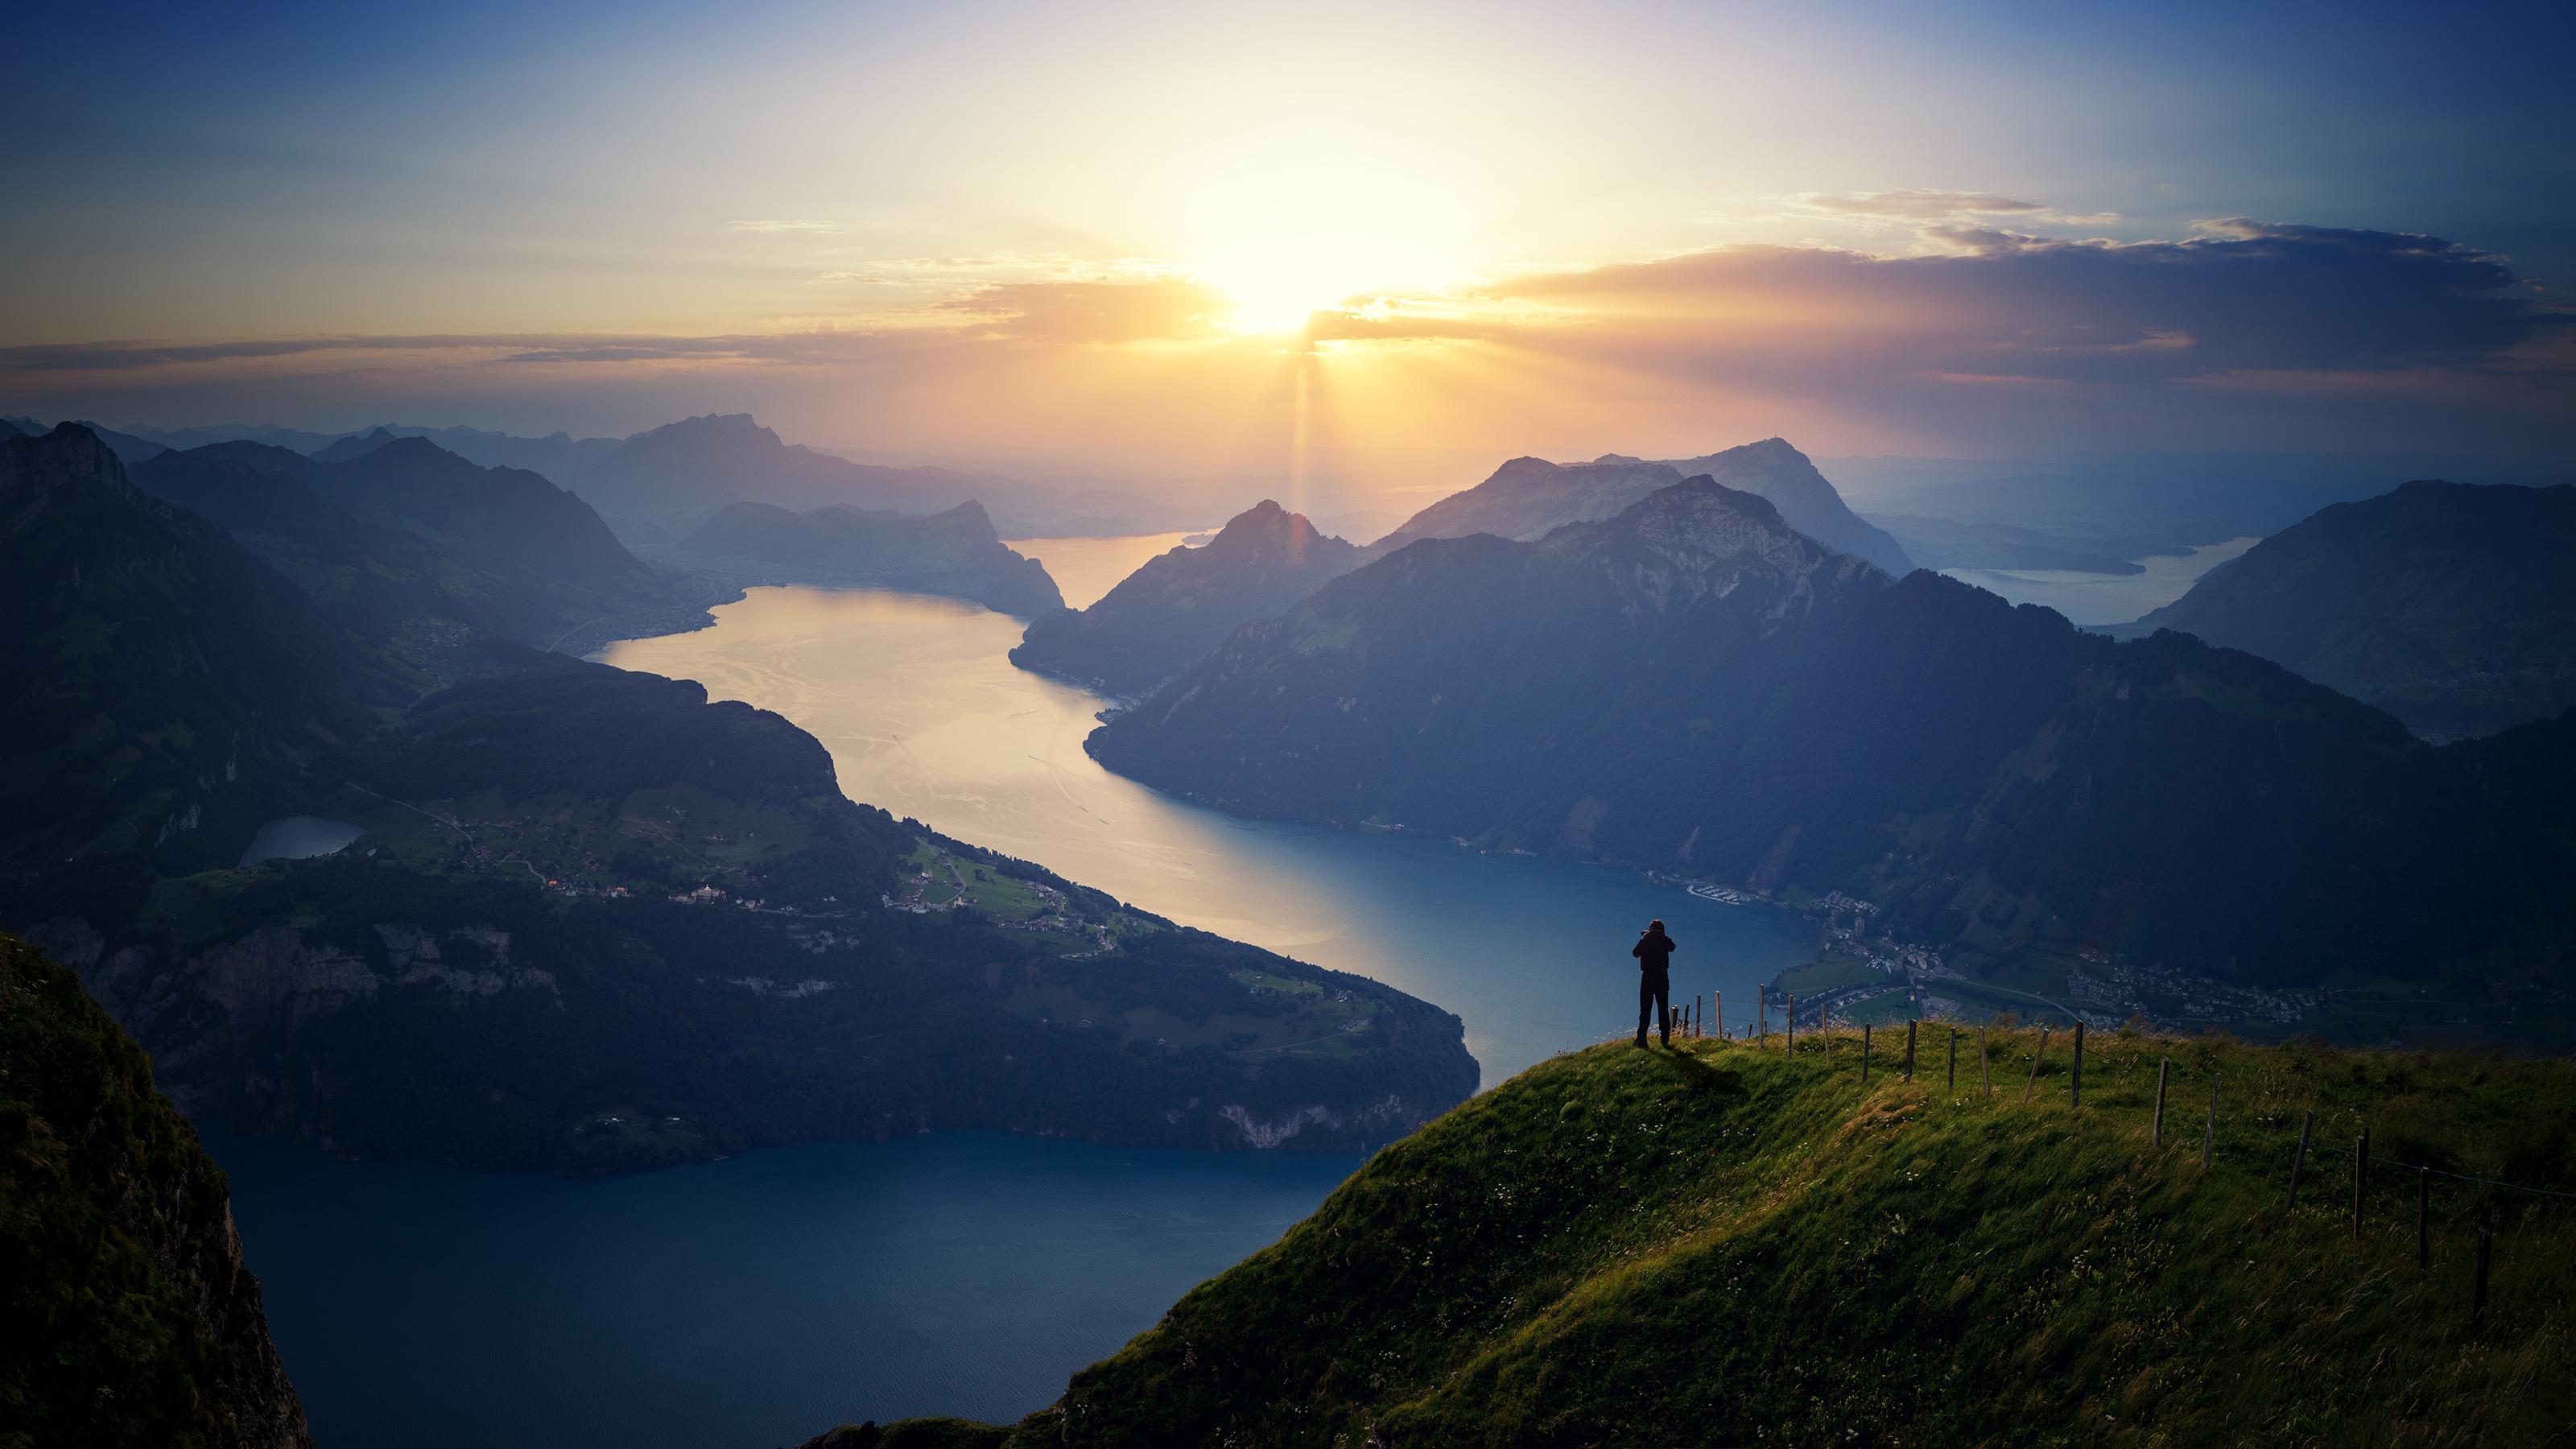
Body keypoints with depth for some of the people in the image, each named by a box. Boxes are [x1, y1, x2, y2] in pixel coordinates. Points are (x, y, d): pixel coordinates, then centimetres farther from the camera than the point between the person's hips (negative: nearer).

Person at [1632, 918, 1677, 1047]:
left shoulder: (1645, 941, -3)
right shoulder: (1665, 941, -1)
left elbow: (1635, 953, 11)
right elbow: (1672, 947, 22)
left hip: (1648, 978, -1)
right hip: (1663, 978, 1)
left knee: (1645, 1009, 2)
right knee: (1663, 1009, 7)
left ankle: (1641, 1039, -5)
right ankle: (1665, 1039, 0)